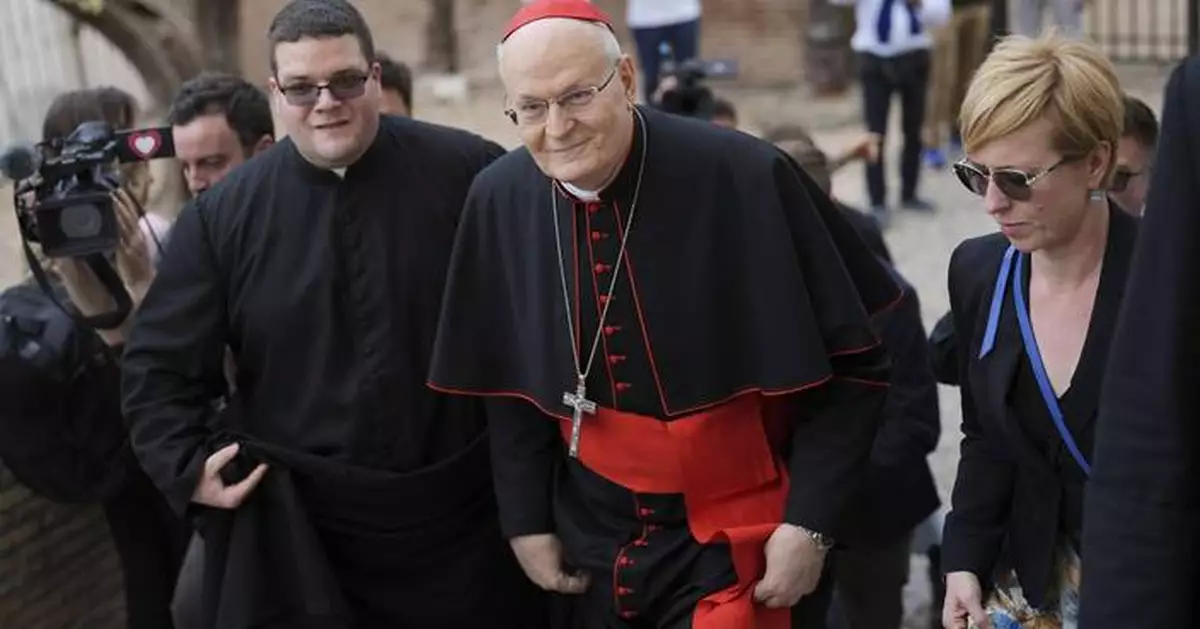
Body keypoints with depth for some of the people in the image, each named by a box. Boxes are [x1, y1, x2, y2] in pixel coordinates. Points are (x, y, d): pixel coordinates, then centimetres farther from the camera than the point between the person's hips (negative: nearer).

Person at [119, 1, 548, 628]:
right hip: (297, 523, 1)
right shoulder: (223, 214, -1)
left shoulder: (469, 171, -5)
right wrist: (190, 468, -7)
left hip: (464, 506, 0)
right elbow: (160, 365, 5)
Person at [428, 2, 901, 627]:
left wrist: (810, 522, -14)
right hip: (595, 544, 4)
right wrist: (525, 520, 6)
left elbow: (848, 365, -12)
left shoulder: (744, 178, -20)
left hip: (736, 542, -4)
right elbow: (512, 381, 7)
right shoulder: (499, 200, -7)